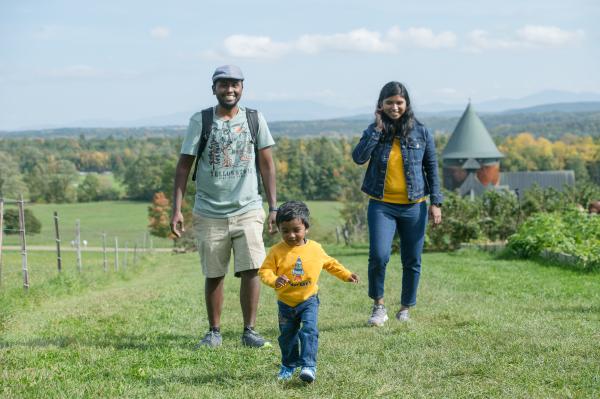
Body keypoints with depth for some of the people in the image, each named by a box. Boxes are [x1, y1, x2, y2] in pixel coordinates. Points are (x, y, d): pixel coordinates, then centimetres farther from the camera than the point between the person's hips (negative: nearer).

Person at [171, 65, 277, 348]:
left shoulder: (254, 118, 4)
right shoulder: (200, 120, -2)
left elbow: (266, 164, 7)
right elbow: (184, 165, 0)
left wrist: (273, 207, 2)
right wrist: (176, 208, -6)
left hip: (248, 210, 1)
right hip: (209, 213, 0)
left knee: (251, 269, -9)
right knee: (213, 275, 7)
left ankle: (249, 330, 3)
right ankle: (214, 332, 20)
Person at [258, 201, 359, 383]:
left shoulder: (315, 248, -4)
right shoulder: (277, 251, -11)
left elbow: (330, 263, 14)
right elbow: (265, 271, -14)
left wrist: (346, 275, 13)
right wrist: (274, 280, -33)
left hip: (308, 300, -1)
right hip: (286, 302, 1)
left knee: (309, 331, -19)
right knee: (287, 336, 13)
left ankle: (308, 366, -19)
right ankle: (288, 366, 33)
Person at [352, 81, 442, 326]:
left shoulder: (421, 133, 3)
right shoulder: (375, 131, 4)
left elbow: (432, 168, 8)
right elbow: (358, 157, -13)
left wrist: (436, 203, 3)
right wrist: (377, 129, -13)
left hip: (413, 206, 1)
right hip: (382, 205, -1)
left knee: (412, 261, 7)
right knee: (378, 256, -16)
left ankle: (405, 309, 23)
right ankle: (378, 305, 3)